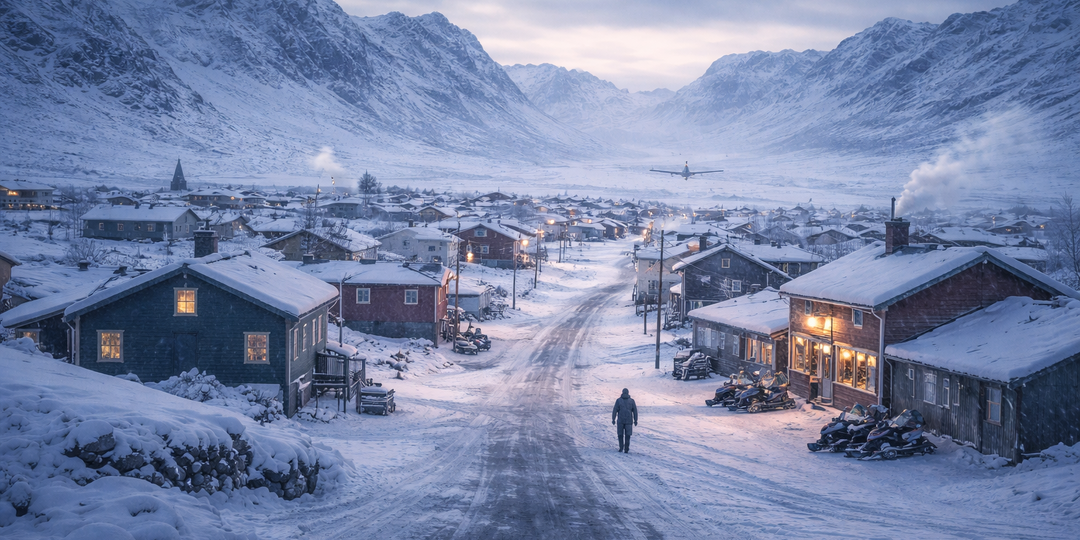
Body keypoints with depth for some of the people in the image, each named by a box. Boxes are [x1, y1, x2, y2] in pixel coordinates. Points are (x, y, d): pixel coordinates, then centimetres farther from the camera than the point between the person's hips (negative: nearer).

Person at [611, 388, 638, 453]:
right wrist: (635, 421, 5)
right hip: (629, 421, 1)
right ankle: (626, 449, 2)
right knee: (627, 435, 7)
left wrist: (613, 419, -1)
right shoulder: (632, 401, 2)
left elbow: (615, 410, -6)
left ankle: (621, 448, 9)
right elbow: (635, 411, 1)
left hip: (620, 421, -1)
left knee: (620, 435, 14)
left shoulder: (618, 400, -1)